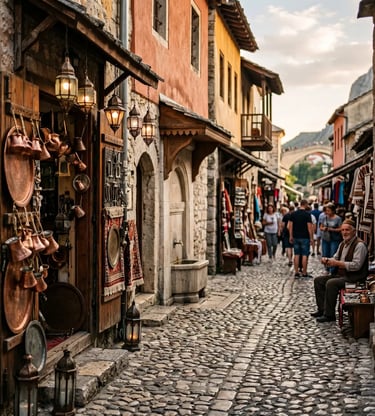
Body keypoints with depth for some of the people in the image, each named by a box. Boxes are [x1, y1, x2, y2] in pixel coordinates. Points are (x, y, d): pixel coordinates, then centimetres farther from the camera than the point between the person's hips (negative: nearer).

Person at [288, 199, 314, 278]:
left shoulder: (293, 214, 4)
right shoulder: (307, 214, -10)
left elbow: (290, 226, 4)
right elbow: (309, 227, -12)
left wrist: (291, 236, 11)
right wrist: (311, 238, -5)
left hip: (296, 237, 4)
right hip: (305, 237, -4)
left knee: (296, 255, 8)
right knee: (304, 255, 0)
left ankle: (296, 272, 9)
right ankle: (304, 273, 3)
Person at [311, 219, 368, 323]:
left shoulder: (359, 245, -14)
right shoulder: (342, 244, 15)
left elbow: (356, 265, -24)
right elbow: (335, 258, 23)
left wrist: (337, 263, -23)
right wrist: (327, 260, 0)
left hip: (354, 277, -10)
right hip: (340, 274, 10)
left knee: (331, 283, -30)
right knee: (318, 280, 2)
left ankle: (329, 315, -22)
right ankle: (322, 310, 5)